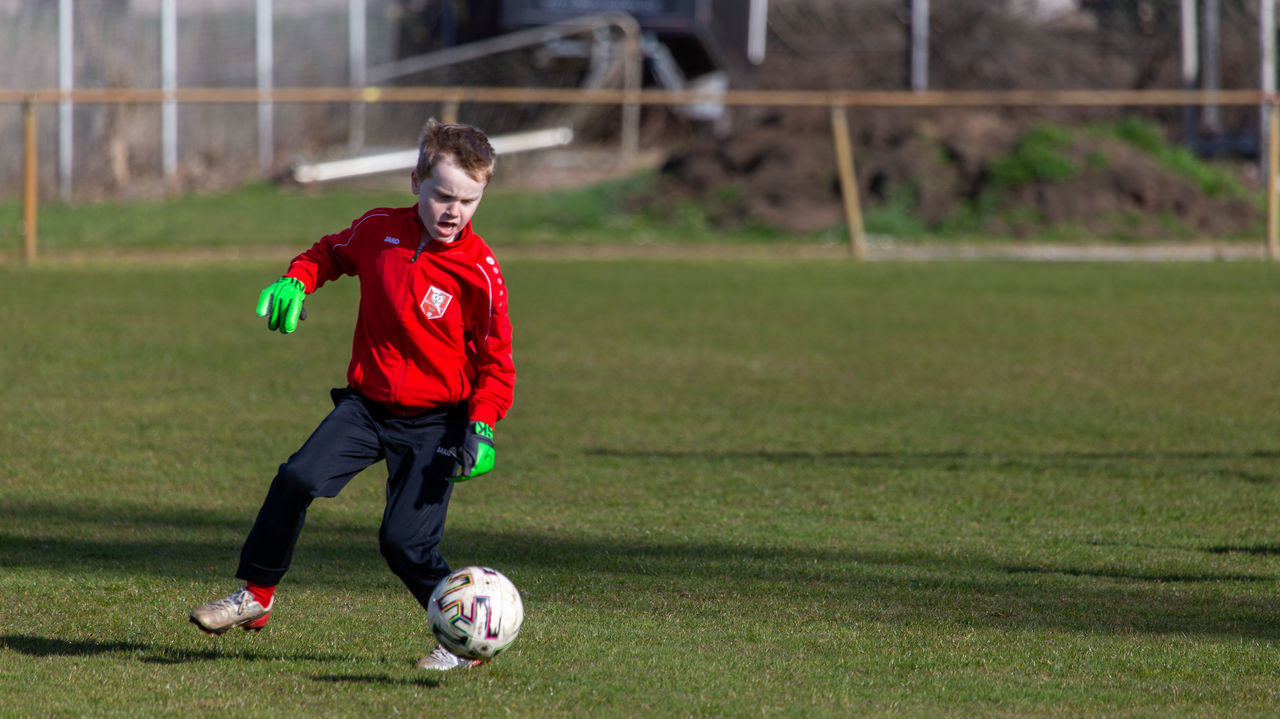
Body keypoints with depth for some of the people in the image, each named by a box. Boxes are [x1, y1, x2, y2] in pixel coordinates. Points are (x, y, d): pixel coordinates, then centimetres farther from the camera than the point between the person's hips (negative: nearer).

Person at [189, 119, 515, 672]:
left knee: (405, 540, -14)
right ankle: (255, 595, 0)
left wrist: (481, 427, -18)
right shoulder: (377, 231, -2)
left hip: (435, 421, -4)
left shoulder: (479, 273, -13)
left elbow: (496, 363, -6)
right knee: (298, 479, -16)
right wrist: (296, 281, 1)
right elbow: (330, 253, 21)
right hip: (367, 404, 4)